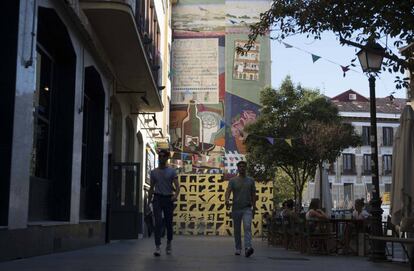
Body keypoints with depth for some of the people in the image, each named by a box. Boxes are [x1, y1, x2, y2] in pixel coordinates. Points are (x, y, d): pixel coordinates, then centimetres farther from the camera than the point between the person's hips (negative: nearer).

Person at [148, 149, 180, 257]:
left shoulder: (172, 171, 1)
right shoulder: (154, 172, 8)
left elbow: (177, 186, -6)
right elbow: (151, 188, 14)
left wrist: (176, 195, -26)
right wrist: (149, 201, 10)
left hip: (168, 199, 0)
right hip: (157, 198, 1)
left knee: (168, 223, 8)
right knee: (158, 222, -13)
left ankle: (169, 244, 30)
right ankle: (157, 247, -15)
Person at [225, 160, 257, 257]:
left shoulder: (250, 180, 8)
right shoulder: (233, 180, 4)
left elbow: (253, 195, 11)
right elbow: (228, 191, -9)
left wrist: (254, 208, 8)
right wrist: (227, 200, -29)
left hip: (247, 208, -1)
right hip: (236, 208, 1)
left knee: (247, 227, -19)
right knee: (237, 230, 9)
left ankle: (248, 248, -31)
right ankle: (238, 249, 23)